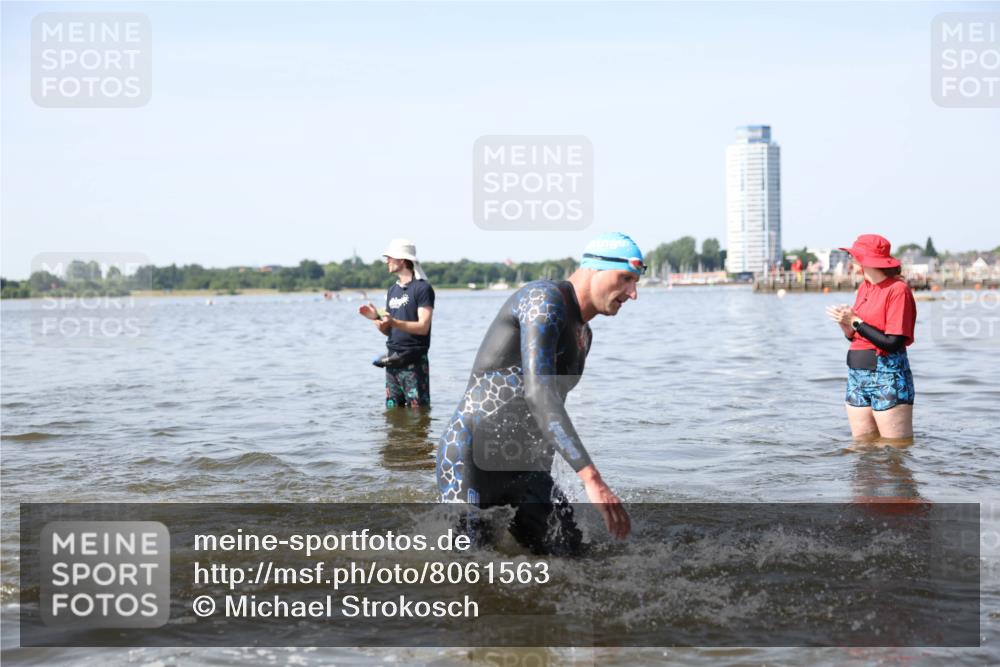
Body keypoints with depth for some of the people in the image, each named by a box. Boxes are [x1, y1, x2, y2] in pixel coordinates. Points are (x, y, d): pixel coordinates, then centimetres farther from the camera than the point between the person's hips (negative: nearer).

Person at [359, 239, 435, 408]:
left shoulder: (422, 288, -8)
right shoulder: (393, 290, 16)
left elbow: (423, 327, -16)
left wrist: (394, 322, -27)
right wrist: (376, 318, -2)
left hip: (414, 363, -7)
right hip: (393, 361, 7)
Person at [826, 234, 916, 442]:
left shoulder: (897, 289, -12)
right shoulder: (864, 288, 12)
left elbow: (892, 343, -18)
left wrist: (856, 321, -14)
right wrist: (846, 325, -4)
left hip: (888, 378, -8)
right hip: (857, 375, 8)